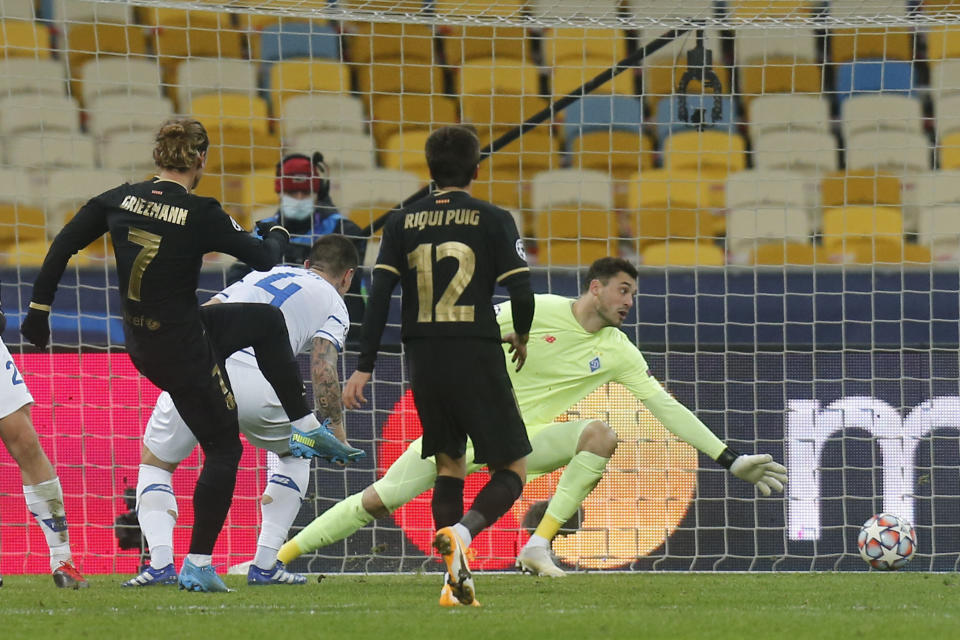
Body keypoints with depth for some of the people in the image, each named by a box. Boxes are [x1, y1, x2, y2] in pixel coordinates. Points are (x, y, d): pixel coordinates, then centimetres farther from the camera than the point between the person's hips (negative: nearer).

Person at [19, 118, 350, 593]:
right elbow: (263, 259, -7)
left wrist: (39, 308, 5)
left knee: (267, 321, 26)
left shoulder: (121, 199, -6)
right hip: (183, 349, -7)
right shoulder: (200, 215, -20)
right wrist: (278, 235, 17)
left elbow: (62, 246, -4)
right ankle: (197, 566, 8)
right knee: (223, 447, 9)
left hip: (140, 340, 7)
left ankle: (306, 427, 36)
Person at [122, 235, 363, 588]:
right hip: (254, 383, -2)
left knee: (154, 463, 23)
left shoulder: (264, 273, 33)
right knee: (294, 454, 29)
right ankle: (265, 565, 19)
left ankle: (161, 562, 0)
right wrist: (336, 429, 8)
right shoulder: (333, 304, 19)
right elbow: (323, 369, 2)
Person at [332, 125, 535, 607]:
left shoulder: (402, 223, 7)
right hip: (478, 360, -4)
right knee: (511, 470, 4)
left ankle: (457, 581, 7)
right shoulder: (492, 220, -1)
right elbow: (521, 292, -6)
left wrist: (363, 367, 0)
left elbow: (379, 295, 0)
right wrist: (521, 337, 15)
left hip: (424, 363, 4)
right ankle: (462, 532, -26)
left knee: (448, 466, 19)